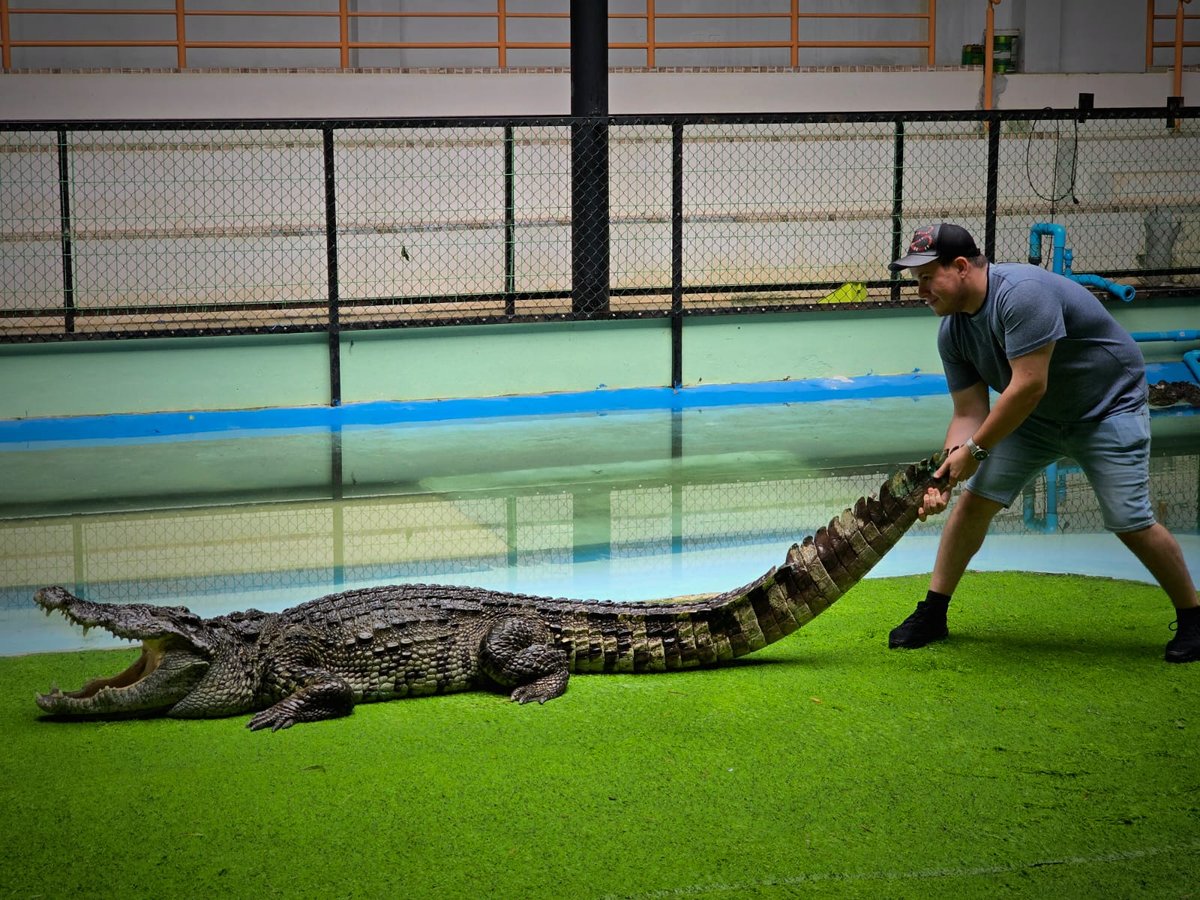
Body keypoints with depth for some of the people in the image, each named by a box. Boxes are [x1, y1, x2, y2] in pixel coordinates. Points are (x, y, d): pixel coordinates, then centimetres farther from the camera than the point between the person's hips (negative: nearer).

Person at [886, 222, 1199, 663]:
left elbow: (1029, 386, -34)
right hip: (1035, 415, 7)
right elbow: (969, 412, -7)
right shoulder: (953, 330, -7)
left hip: (1108, 408, -7)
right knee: (974, 498, -4)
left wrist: (975, 448, -28)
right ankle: (933, 614, 7)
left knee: (1131, 523, -13)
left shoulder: (1021, 292, -32)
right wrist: (946, 469, -23)